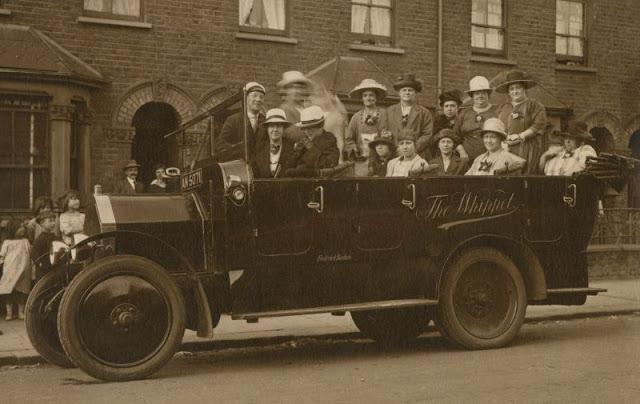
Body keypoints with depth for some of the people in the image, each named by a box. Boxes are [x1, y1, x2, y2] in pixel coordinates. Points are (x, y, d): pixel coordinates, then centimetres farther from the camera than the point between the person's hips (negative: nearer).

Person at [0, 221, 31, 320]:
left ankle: (21, 312, 12)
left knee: (22, 292, 4)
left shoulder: (25, 241, 12)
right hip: (10, 270, -2)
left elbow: (31, 255, 16)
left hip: (23, 270, 2)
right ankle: (9, 313, 5)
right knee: (9, 292, -2)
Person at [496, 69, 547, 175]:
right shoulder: (502, 108, 23)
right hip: (504, 150, 4)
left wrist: (520, 137, -13)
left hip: (526, 151, -4)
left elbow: (539, 126, -4)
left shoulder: (534, 106, 8)